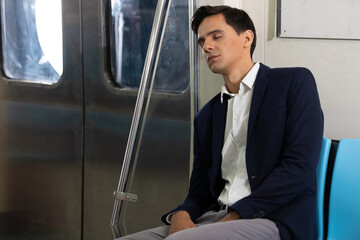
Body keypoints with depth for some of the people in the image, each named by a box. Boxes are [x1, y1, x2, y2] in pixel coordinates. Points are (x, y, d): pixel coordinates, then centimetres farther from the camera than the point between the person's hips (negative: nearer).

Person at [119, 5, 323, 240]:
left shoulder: (294, 82, 5)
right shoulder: (206, 117, 23)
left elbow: (300, 167, -7)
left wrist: (233, 218, -13)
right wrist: (180, 217, -7)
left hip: (274, 221, -6)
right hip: (216, 217, 6)